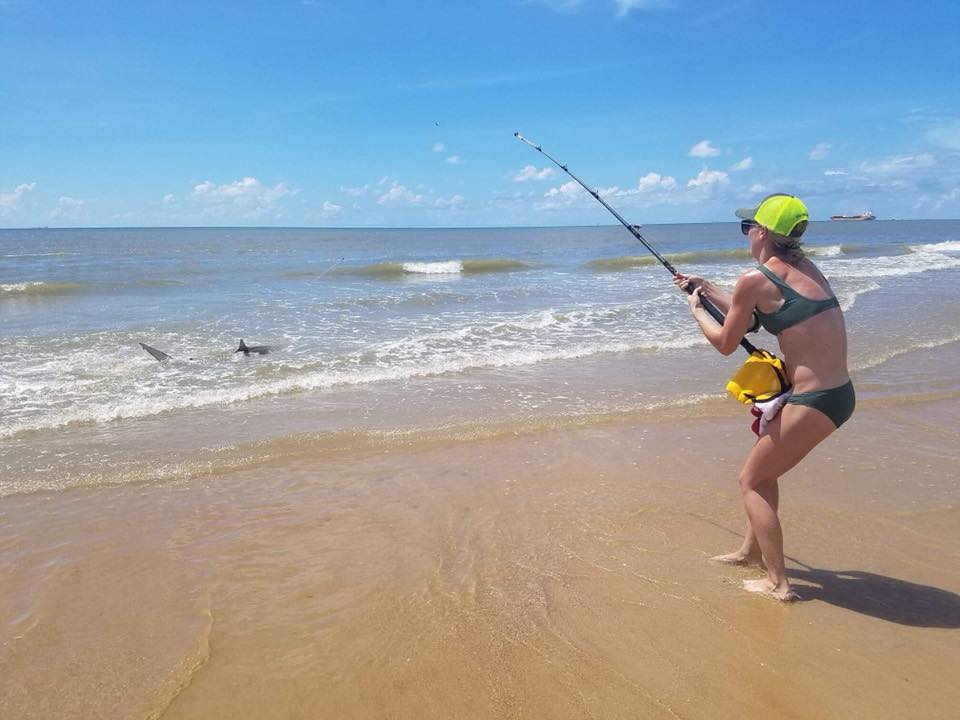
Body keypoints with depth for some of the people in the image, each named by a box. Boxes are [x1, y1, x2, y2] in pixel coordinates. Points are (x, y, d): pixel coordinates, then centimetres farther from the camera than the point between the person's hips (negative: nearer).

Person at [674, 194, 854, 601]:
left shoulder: (755, 279, -13)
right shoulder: (802, 267, 13)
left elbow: (725, 343, -1)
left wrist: (696, 310, 16)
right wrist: (706, 289, 32)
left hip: (812, 401, -9)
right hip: (838, 394, 9)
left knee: (751, 481, 8)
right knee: (764, 468, 25)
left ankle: (778, 583, 11)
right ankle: (753, 550, 40)